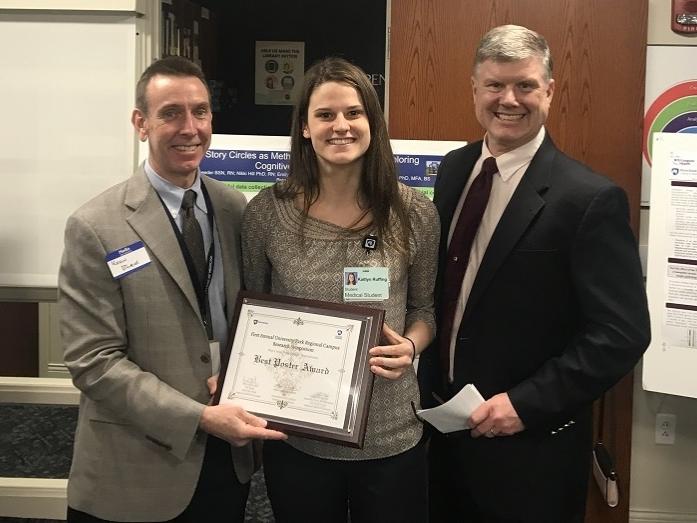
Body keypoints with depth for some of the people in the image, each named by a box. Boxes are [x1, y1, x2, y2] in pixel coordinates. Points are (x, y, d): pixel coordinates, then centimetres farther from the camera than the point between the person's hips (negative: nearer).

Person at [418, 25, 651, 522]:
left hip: (531, 446, -5)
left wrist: (526, 404, -20)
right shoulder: (453, 169, 3)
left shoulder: (590, 199, -17)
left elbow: (623, 333, -17)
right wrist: (430, 385, 5)